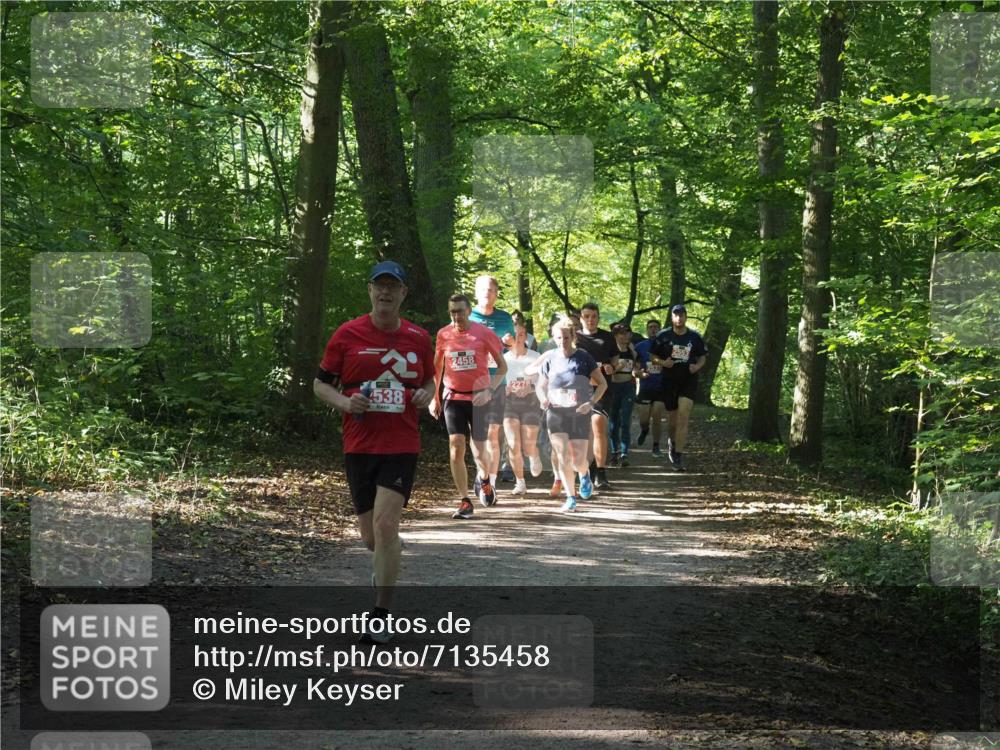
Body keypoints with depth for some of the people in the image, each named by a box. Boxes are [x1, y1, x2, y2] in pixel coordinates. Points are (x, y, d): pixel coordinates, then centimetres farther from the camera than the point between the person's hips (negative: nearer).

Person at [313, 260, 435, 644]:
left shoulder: (419, 338, 5)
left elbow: (429, 381, 20)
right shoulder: (346, 335, 0)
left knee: (385, 524, -16)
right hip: (359, 445, 1)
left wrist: (426, 394, -3)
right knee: (371, 536, 8)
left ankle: (381, 616, -9)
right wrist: (344, 402, -14)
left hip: (402, 445, -1)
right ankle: (386, 565, 46)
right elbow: (321, 384, 6)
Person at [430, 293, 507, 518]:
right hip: (453, 397, 1)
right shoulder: (443, 335, 2)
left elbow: (502, 366, -1)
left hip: (478, 398, -1)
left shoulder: (484, 333, -6)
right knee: (456, 449, -12)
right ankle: (464, 502, -5)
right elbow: (437, 367, 15)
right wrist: (435, 398, 12)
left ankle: (484, 479, 41)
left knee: (480, 451, 6)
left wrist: (489, 390, -14)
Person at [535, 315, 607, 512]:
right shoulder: (550, 359, 3)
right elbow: (540, 385, 14)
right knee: (563, 457, -8)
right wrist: (543, 399, -7)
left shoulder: (584, 358, -4)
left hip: (579, 415, -2)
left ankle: (585, 475, 35)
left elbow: (602, 383, 1)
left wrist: (591, 402, -14)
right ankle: (571, 498, 2)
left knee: (578, 461, -2)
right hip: (556, 413, 2)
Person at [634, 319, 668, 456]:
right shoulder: (640, 346, 3)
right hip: (645, 387, 1)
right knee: (643, 419, 1)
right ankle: (644, 430, 36)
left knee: (657, 419, -2)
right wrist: (639, 373, -11)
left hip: (661, 388, -1)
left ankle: (656, 447, 11)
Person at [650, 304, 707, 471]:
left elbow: (702, 357, 14)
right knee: (672, 417, 9)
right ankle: (671, 441, 43)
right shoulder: (663, 336, -1)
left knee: (683, 414, -16)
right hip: (669, 381, 1)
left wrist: (697, 366, -8)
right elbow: (652, 356, 5)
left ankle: (678, 455, -17)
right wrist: (663, 362, -15)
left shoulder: (695, 337, 4)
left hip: (689, 380, -1)